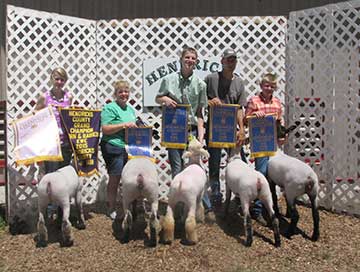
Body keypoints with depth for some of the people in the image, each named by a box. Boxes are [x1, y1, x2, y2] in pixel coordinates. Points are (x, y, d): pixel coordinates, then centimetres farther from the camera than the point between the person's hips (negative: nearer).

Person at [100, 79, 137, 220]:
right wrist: (124, 125, -18)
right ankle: (112, 210, 13)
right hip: (114, 148, -7)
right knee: (115, 178, 0)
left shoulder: (130, 109, 18)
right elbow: (105, 129, -14)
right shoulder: (110, 108, -5)